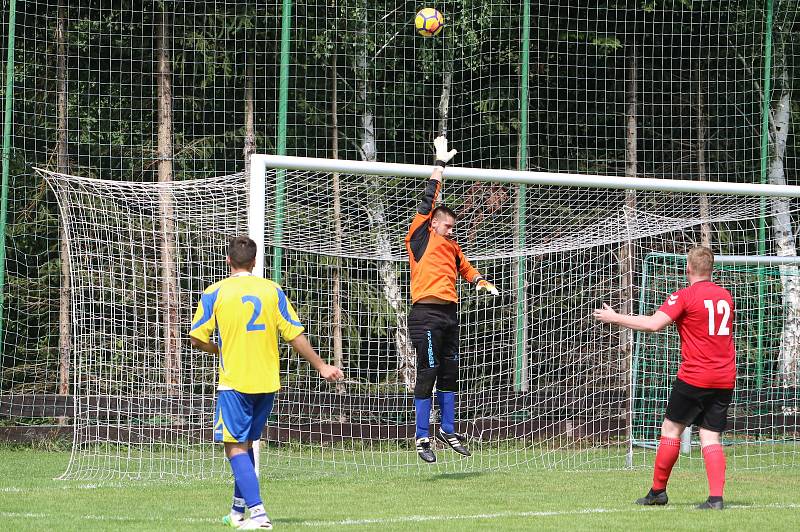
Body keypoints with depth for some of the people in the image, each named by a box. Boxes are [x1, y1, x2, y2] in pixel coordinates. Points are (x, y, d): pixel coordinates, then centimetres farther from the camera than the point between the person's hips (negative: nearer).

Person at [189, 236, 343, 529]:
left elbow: (197, 338, -5)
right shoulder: (272, 290, 4)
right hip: (267, 381, 4)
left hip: (234, 381, -4)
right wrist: (321, 367, 12)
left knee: (235, 447, -4)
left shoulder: (215, 293, -4)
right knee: (246, 444, 19)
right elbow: (295, 335, 3)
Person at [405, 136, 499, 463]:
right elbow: (429, 202, -4)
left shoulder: (451, 246, 20)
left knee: (450, 373, 13)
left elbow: (465, 267, 35)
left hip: (450, 313, 8)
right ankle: (422, 438, -3)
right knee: (427, 373, -7)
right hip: (426, 314, -8)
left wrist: (480, 282, 15)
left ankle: (448, 431, 24)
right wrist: (440, 164, -5)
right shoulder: (420, 237, 1)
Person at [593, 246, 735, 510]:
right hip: (725, 379, 5)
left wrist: (615, 318, -8)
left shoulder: (685, 296, -8)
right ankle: (716, 497, -10)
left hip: (694, 377, -5)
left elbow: (653, 324, -17)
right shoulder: (725, 296, 11)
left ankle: (658, 491, 15)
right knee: (711, 438, 4)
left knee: (671, 429, 8)